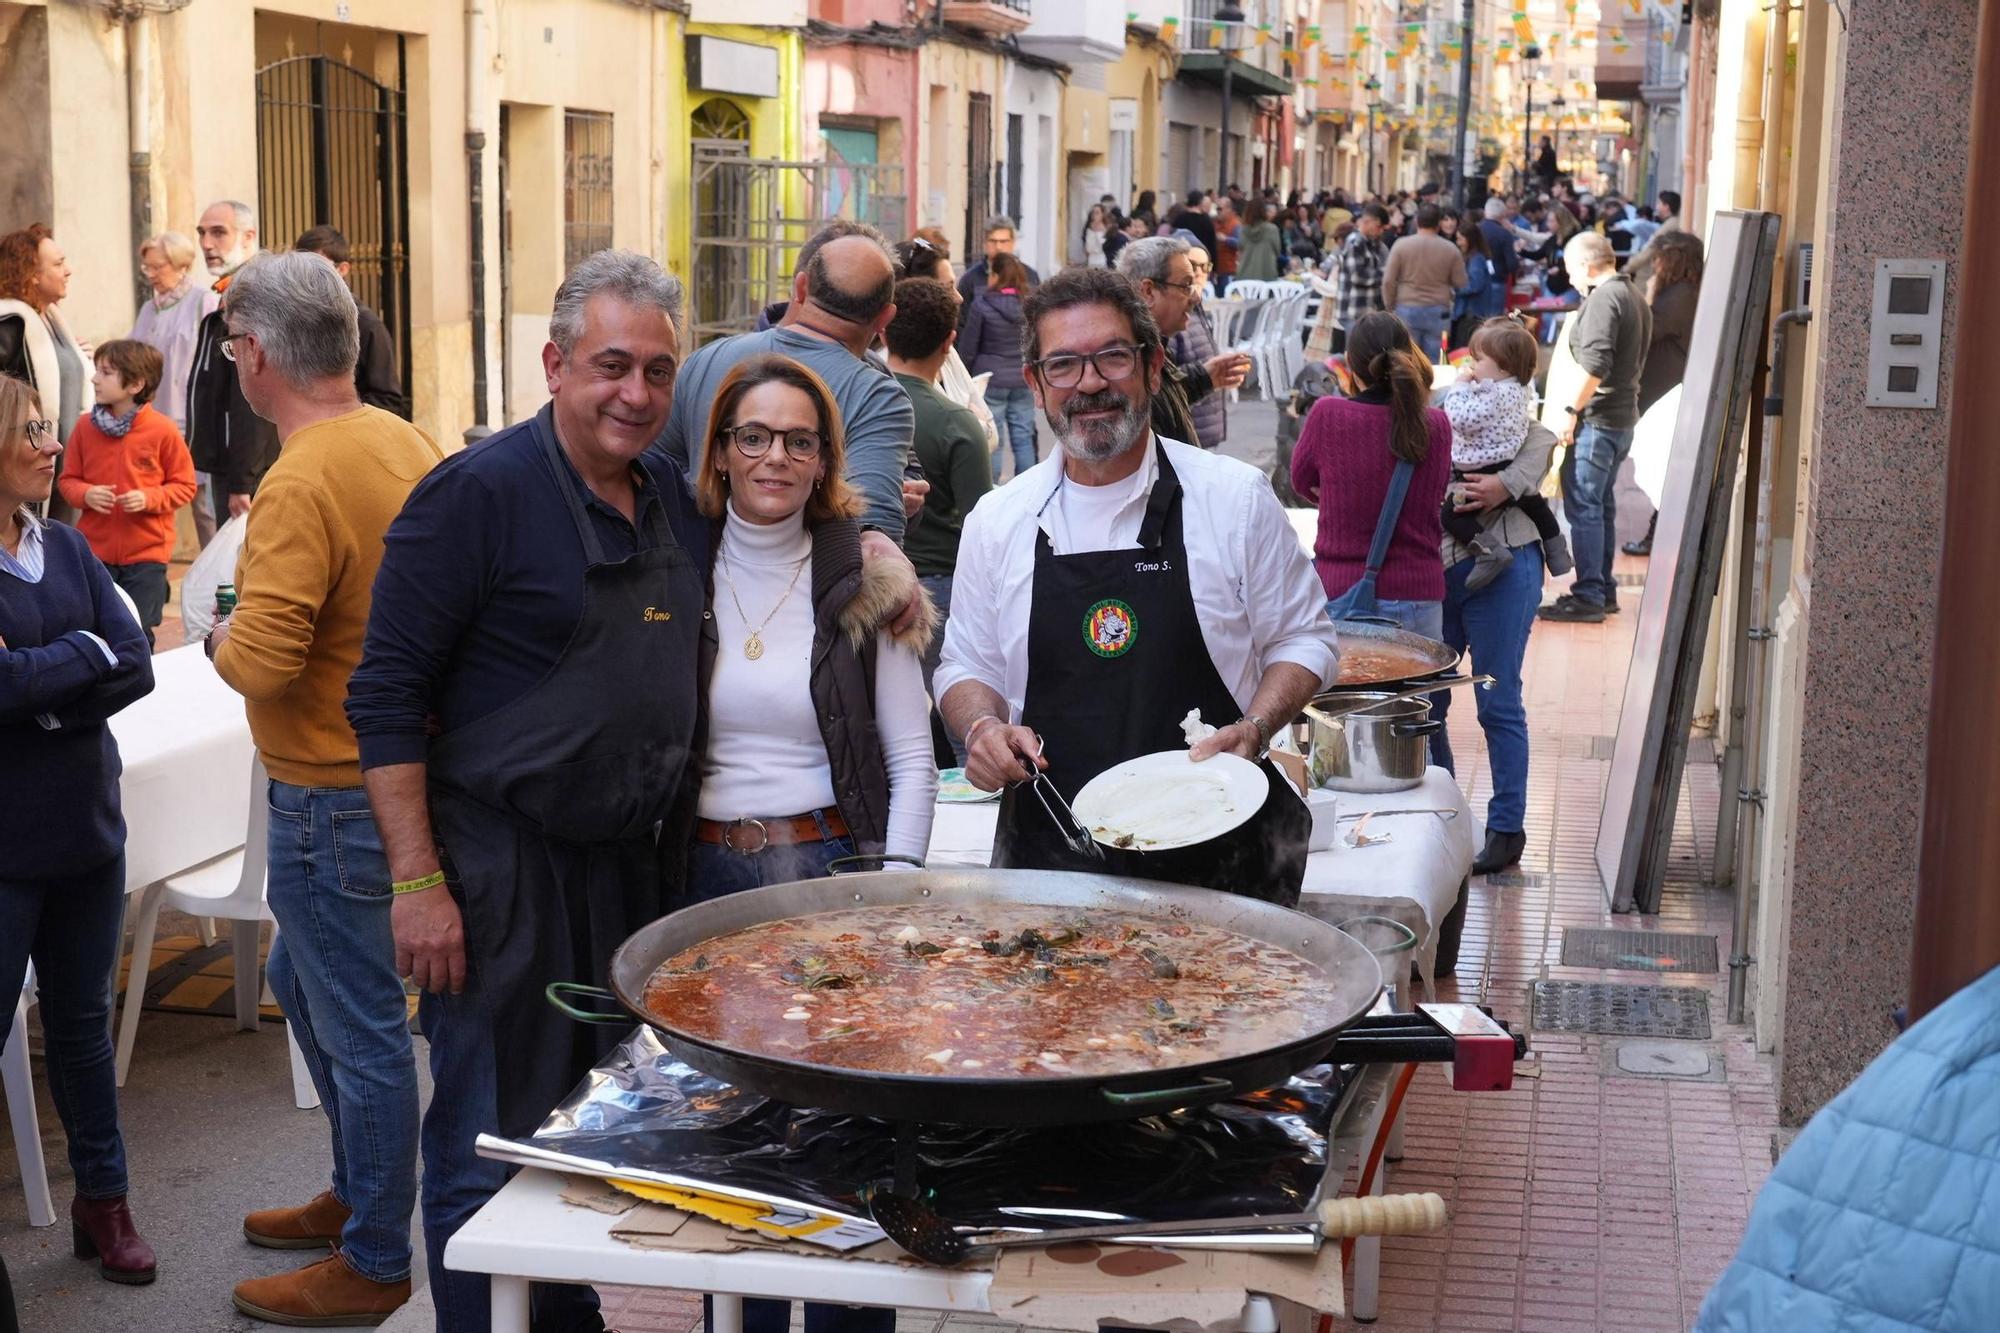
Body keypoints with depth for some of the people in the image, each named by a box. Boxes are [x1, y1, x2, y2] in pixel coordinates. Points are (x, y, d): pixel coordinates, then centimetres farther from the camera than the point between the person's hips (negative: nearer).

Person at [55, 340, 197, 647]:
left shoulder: (163, 431, -8)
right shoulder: (86, 426, -1)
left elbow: (184, 485, -2)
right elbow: (68, 480, 8)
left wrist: (149, 498, -18)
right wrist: (85, 494, -14)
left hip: (145, 555, -2)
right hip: (94, 552, 2)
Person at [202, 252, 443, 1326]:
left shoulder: (301, 486, -24)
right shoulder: (405, 442, 3)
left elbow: (260, 663, -28)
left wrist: (219, 637, -6)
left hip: (335, 795, -9)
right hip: (397, 763, 9)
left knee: (358, 1024, 3)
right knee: (302, 981, 25)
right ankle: (356, 1192, 40)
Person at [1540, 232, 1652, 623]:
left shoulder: (1603, 298, -15)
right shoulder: (1635, 296, 17)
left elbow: (1595, 365, -24)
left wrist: (1572, 410, -20)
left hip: (1597, 418, -10)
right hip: (1624, 415, 10)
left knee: (1583, 506, -7)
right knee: (1601, 505, 16)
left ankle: (1588, 596, -7)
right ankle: (1603, 590, 22)